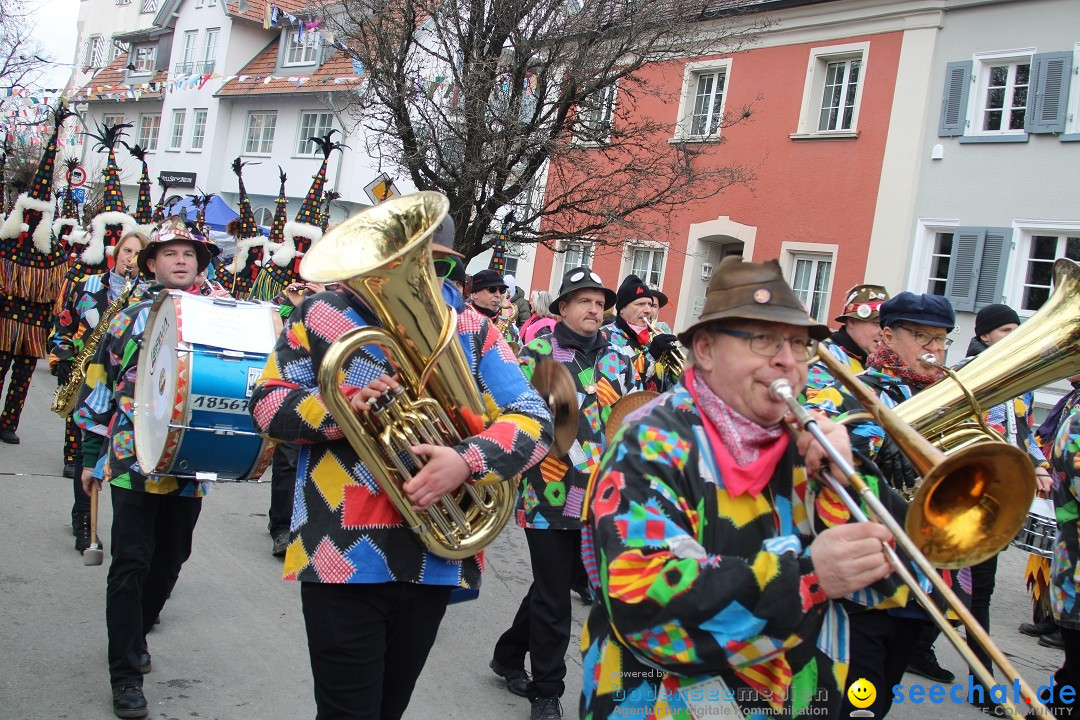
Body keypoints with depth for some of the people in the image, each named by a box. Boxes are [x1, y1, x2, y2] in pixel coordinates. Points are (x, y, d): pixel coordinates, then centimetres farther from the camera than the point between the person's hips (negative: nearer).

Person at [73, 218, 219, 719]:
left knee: (171, 559, 14)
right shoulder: (129, 320, 3)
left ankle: (135, 633, 38)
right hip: (134, 464, -2)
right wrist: (91, 457, 5)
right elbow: (98, 390, 6)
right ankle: (125, 674, 7)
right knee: (132, 564, -2)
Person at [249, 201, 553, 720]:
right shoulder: (321, 314, 1)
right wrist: (341, 407, -21)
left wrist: (466, 461, -22)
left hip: (434, 559, 3)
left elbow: (535, 421, -3)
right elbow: (267, 405, -1)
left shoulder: (471, 329, 4)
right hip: (341, 559, -2)